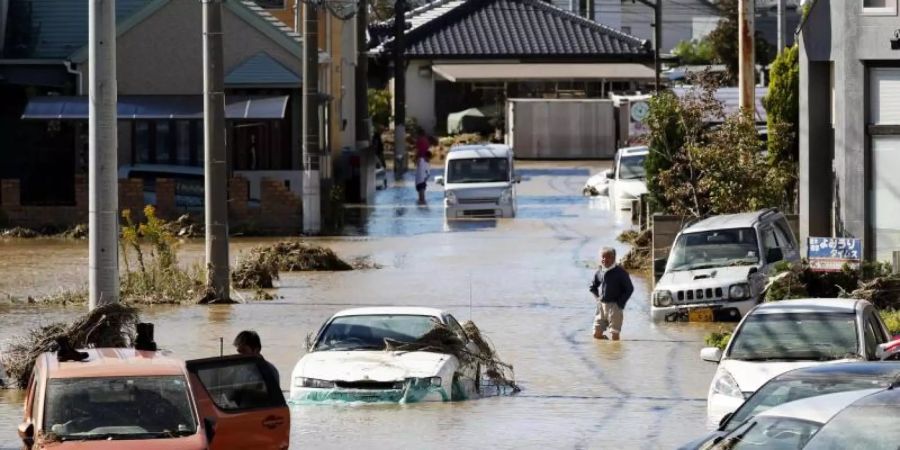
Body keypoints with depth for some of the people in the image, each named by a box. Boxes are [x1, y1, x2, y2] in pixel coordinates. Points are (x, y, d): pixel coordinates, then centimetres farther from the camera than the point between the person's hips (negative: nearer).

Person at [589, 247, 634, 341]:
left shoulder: (620, 272, -9)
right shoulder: (599, 272, 6)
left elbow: (629, 289, -6)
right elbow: (593, 287, 21)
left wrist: (620, 303, -9)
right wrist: (598, 298, 8)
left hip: (614, 306, -5)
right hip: (601, 306, 5)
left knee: (614, 335, -5)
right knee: (597, 334, 5)